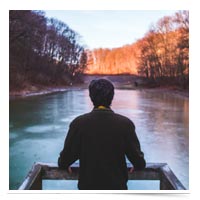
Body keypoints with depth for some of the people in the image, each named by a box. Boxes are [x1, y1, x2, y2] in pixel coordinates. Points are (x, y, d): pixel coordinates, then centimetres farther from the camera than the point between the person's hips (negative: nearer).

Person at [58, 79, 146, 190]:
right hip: (117, 185, 0)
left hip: (88, 186, 0)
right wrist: (139, 165, 18)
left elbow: (68, 154, -3)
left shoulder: (78, 123, -13)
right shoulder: (125, 124, -12)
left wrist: (63, 164, 19)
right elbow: (136, 155, -4)